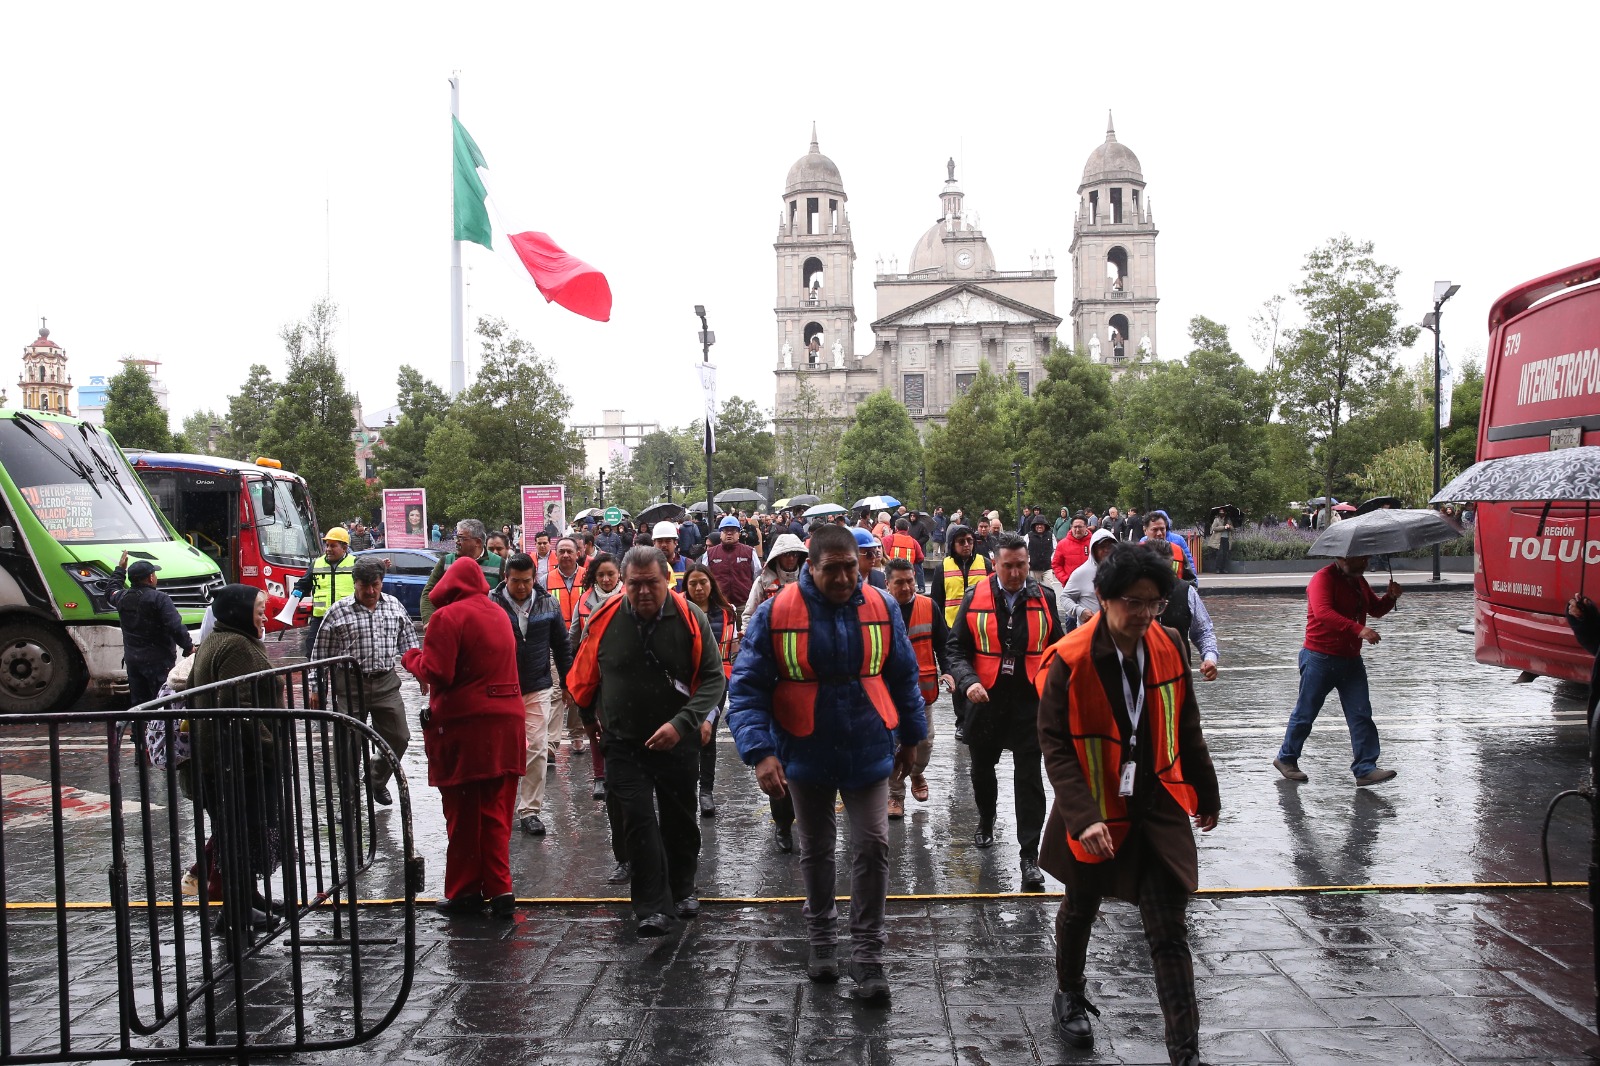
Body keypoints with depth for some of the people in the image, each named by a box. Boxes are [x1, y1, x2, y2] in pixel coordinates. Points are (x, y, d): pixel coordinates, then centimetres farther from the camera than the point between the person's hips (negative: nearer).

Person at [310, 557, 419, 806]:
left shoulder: (395, 606, 5)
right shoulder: (338, 612, -4)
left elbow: (408, 644, 13)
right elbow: (321, 654, 0)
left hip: (386, 683, 3)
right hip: (351, 684, -3)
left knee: (399, 737, 7)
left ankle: (377, 780, 31)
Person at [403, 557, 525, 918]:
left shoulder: (448, 617, -10)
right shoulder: (498, 614, 11)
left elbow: (435, 674, -15)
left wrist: (412, 657, 4)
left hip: (464, 726, -6)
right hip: (506, 723, 6)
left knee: (462, 814, 6)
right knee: (496, 812, 11)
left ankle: (465, 892, 14)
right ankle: (500, 889, 10)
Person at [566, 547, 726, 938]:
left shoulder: (690, 619, -14)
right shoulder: (605, 618, -10)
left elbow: (714, 678, -12)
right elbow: (584, 675, 8)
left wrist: (682, 723, -24)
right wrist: (590, 717, 19)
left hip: (677, 741, 1)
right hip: (623, 743, 0)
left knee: (680, 820, 17)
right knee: (639, 820, -11)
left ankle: (682, 888, 39)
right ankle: (653, 908, -2)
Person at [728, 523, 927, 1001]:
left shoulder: (881, 607, -5)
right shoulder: (775, 613, -13)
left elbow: (904, 675, 7)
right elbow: (748, 687, -12)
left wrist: (910, 737, 13)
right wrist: (759, 751, -22)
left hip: (869, 751, 1)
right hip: (806, 754, 0)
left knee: (872, 847, -3)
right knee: (816, 850, 16)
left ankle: (867, 953, 11)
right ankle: (821, 938, 37)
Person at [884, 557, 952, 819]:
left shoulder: (928, 606, -1)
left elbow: (942, 642, 7)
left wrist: (946, 670, -6)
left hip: (923, 689, 2)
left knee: (924, 742, 10)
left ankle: (916, 773, 40)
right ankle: (896, 794, 15)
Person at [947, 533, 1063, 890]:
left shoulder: (1044, 598, 0)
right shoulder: (975, 597, -4)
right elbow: (957, 648, -1)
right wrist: (968, 681, -18)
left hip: (1030, 701, -1)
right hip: (985, 700, 1)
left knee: (1029, 777, -3)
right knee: (982, 768, 19)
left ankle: (1029, 857, 3)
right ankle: (986, 823, 47)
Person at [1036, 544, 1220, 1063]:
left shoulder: (1167, 646, -5)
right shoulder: (1069, 660, -19)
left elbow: (1186, 727, 8)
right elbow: (1055, 747, -17)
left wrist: (1206, 792, 16)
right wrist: (1083, 817, -26)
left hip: (1160, 808, 2)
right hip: (1093, 812, -2)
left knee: (1169, 932, 0)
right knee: (1081, 909, 20)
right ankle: (1069, 997, 47)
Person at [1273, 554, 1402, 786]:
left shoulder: (1358, 580, 13)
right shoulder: (1324, 578, -15)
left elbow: (1375, 609, 22)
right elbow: (1323, 612, -31)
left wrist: (1391, 597, 0)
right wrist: (1358, 629, -40)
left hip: (1351, 660, 8)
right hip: (1320, 659, -8)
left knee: (1361, 715, 0)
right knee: (1305, 713, 5)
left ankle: (1365, 769, 1)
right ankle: (1286, 759, 21)